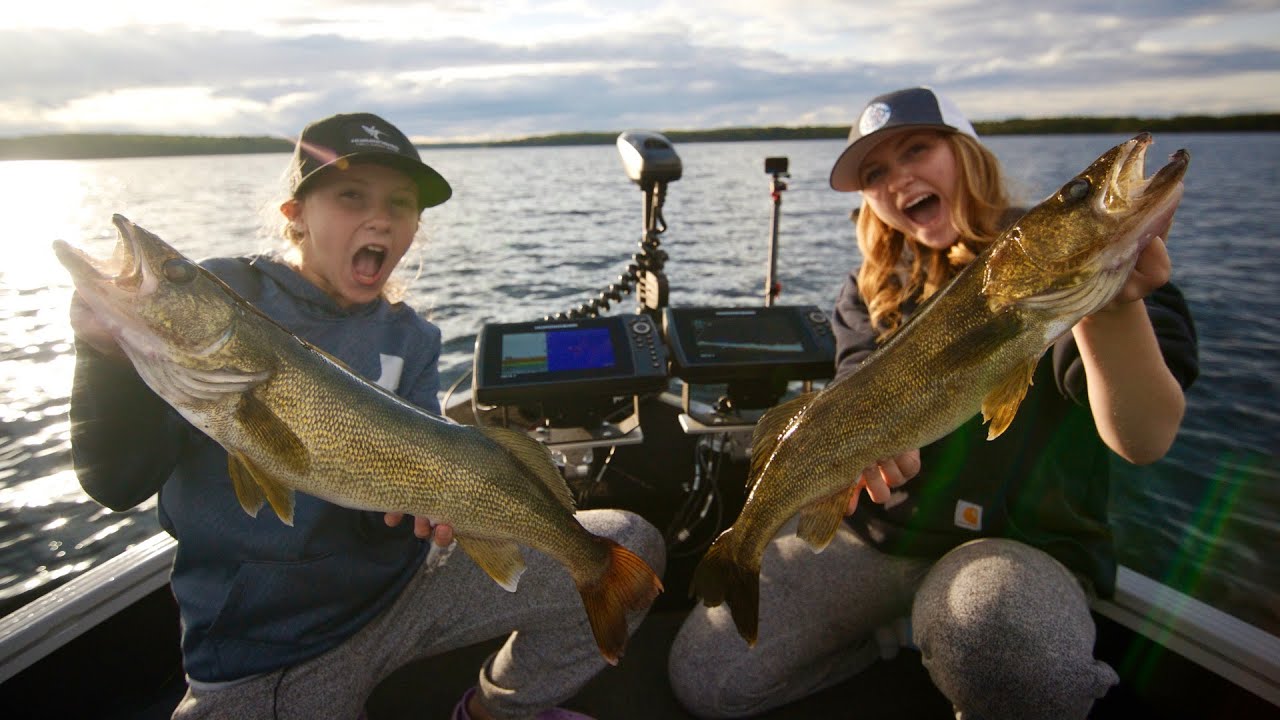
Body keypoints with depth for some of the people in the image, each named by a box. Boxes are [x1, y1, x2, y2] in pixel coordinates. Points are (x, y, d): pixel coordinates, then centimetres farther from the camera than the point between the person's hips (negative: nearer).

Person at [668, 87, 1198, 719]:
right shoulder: (874, 288, 7)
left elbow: (1144, 441, -20)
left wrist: (1114, 306, -40)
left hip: (1019, 546, -4)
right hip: (872, 531, 5)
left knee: (1004, 653, -41)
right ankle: (908, 628, 12)